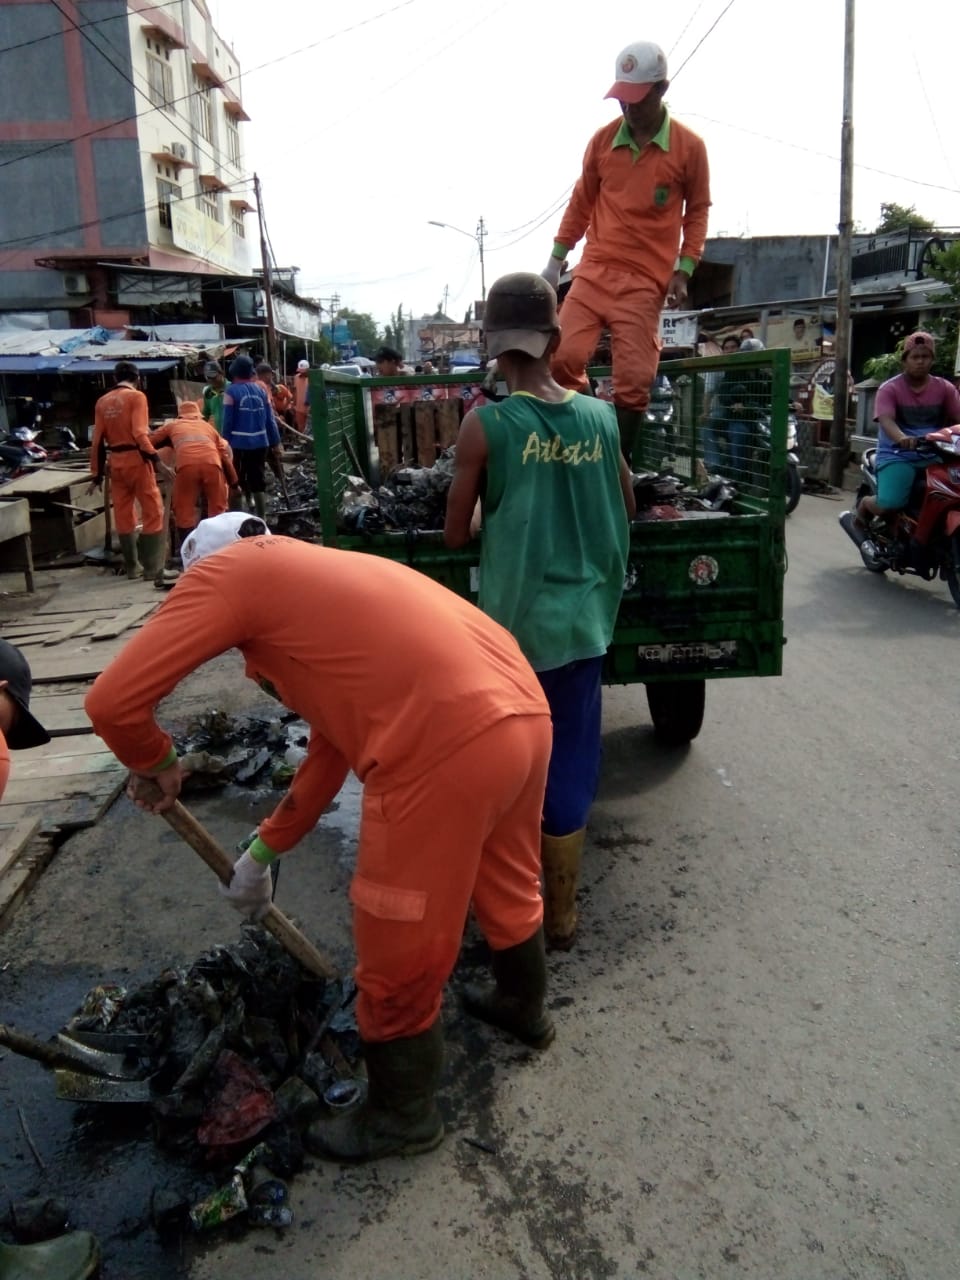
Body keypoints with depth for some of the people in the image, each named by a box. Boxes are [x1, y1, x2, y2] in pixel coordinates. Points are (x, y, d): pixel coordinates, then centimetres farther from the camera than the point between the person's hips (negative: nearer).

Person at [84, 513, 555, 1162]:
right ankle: (526, 1010, 60)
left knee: (401, 952, 14)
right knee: (508, 886, 34)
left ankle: (402, 1117, 38)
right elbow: (332, 746, 34)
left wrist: (155, 764, 24)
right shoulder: (320, 573, 31)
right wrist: (264, 850, 43)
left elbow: (113, 701, 2)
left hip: (445, 746, -9)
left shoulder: (225, 571, 9)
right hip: (526, 713, 9)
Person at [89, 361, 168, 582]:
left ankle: (131, 566, 19)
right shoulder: (136, 396, -6)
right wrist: (154, 457, -18)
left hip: (115, 461, 6)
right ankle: (151, 568, -2)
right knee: (153, 512, 1)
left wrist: (97, 473, 14)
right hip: (136, 459, -6)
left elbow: (97, 440, 10)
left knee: (123, 515, 12)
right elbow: (140, 433, -18)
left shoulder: (102, 402, 10)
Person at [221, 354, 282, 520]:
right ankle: (261, 519, 9)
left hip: (239, 444, -4)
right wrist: (276, 443, 12)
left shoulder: (231, 391, -5)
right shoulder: (261, 390, 7)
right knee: (259, 482, 8)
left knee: (237, 482, 11)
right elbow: (270, 419, 7)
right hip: (260, 443, 4)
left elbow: (228, 421, -9)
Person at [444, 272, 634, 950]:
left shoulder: (485, 425, -10)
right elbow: (626, 511, 13)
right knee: (570, 766, 13)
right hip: (583, 622, 3)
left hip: (512, 624, -3)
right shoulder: (600, 417, 0)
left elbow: (456, 534, -3)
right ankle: (562, 912, 25)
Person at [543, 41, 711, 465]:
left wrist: (684, 271, -3)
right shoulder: (602, 139, 7)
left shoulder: (689, 147, 0)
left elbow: (697, 211, 7)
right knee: (563, 357, -11)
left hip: (646, 281, -2)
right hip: (594, 270, 3)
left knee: (633, 380, -4)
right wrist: (556, 259, 14)